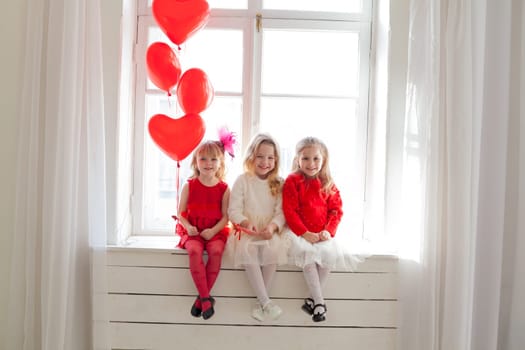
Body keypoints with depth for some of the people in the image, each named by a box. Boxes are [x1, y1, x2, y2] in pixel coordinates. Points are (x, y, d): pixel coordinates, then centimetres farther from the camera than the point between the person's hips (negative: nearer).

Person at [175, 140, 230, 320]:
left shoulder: (224, 188, 1)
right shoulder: (189, 185, 2)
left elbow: (225, 216, -2)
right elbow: (181, 213, 4)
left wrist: (213, 230, -17)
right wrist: (188, 226, -14)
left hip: (215, 231, 0)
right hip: (193, 232, 0)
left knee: (216, 250, -30)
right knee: (194, 250, -31)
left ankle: (201, 297, -16)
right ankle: (206, 298, -22)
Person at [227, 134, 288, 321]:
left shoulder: (279, 183, 6)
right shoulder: (242, 180, 2)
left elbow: (281, 212, -1)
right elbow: (234, 210, -3)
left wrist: (272, 226, -22)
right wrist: (246, 222, -23)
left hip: (270, 232, 1)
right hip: (247, 232, -1)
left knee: (273, 248, -31)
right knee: (247, 249, -32)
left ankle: (260, 302, -16)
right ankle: (266, 301, -28)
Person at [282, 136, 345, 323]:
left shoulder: (328, 184, 8)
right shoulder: (292, 181, -4)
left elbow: (336, 210, 7)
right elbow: (289, 211, -9)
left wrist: (328, 231, -9)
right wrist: (305, 233, -16)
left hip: (322, 234, 3)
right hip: (300, 233, -3)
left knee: (330, 254, -22)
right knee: (308, 254, -27)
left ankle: (313, 298, -4)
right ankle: (319, 301, -12)